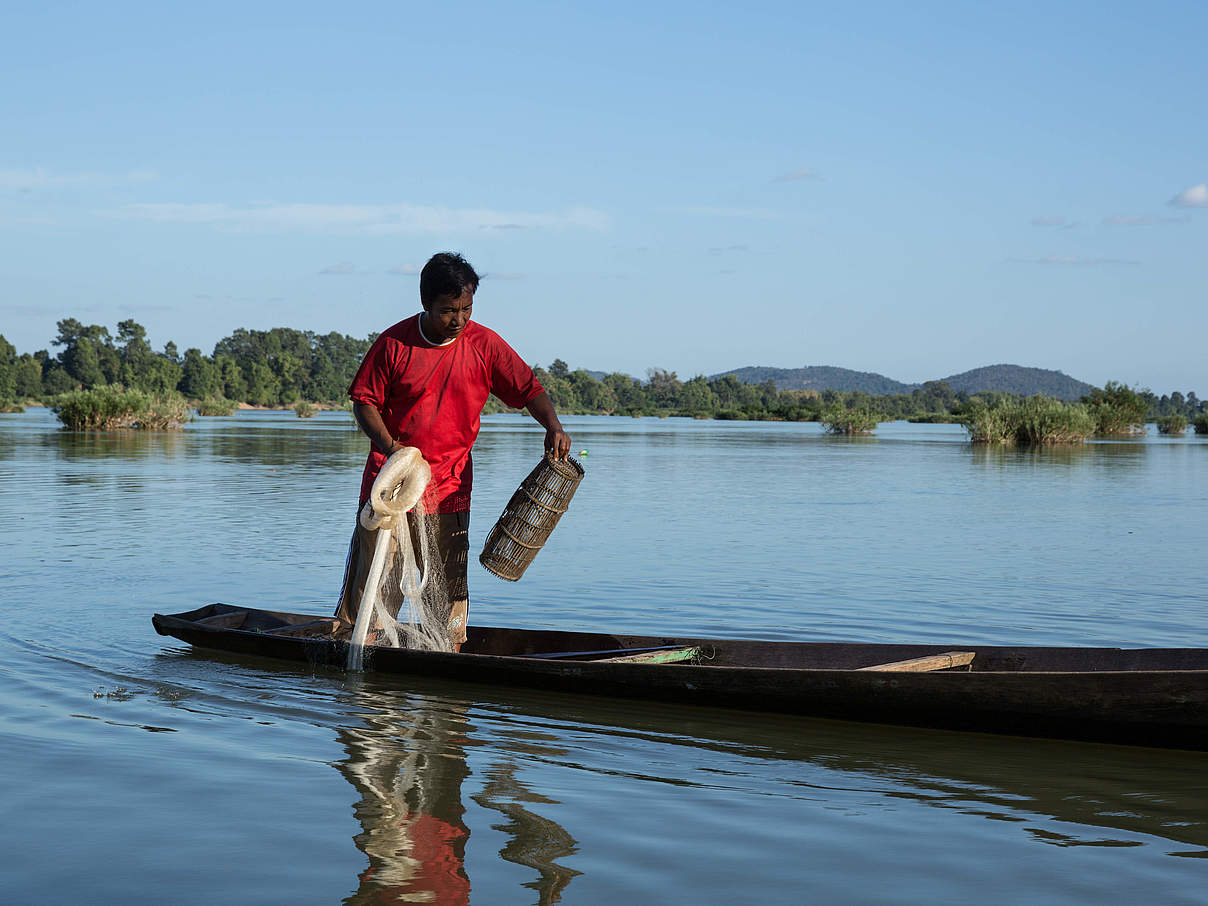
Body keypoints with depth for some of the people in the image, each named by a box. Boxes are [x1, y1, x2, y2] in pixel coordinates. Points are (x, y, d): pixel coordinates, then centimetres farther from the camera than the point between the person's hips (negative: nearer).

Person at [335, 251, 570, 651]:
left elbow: (528, 389, 3)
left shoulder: (484, 345, -1)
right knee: (374, 573, 1)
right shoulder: (394, 343, -4)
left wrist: (553, 427, -16)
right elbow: (364, 400, -1)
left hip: (449, 484, 1)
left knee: (447, 581, 4)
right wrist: (389, 445, -17)